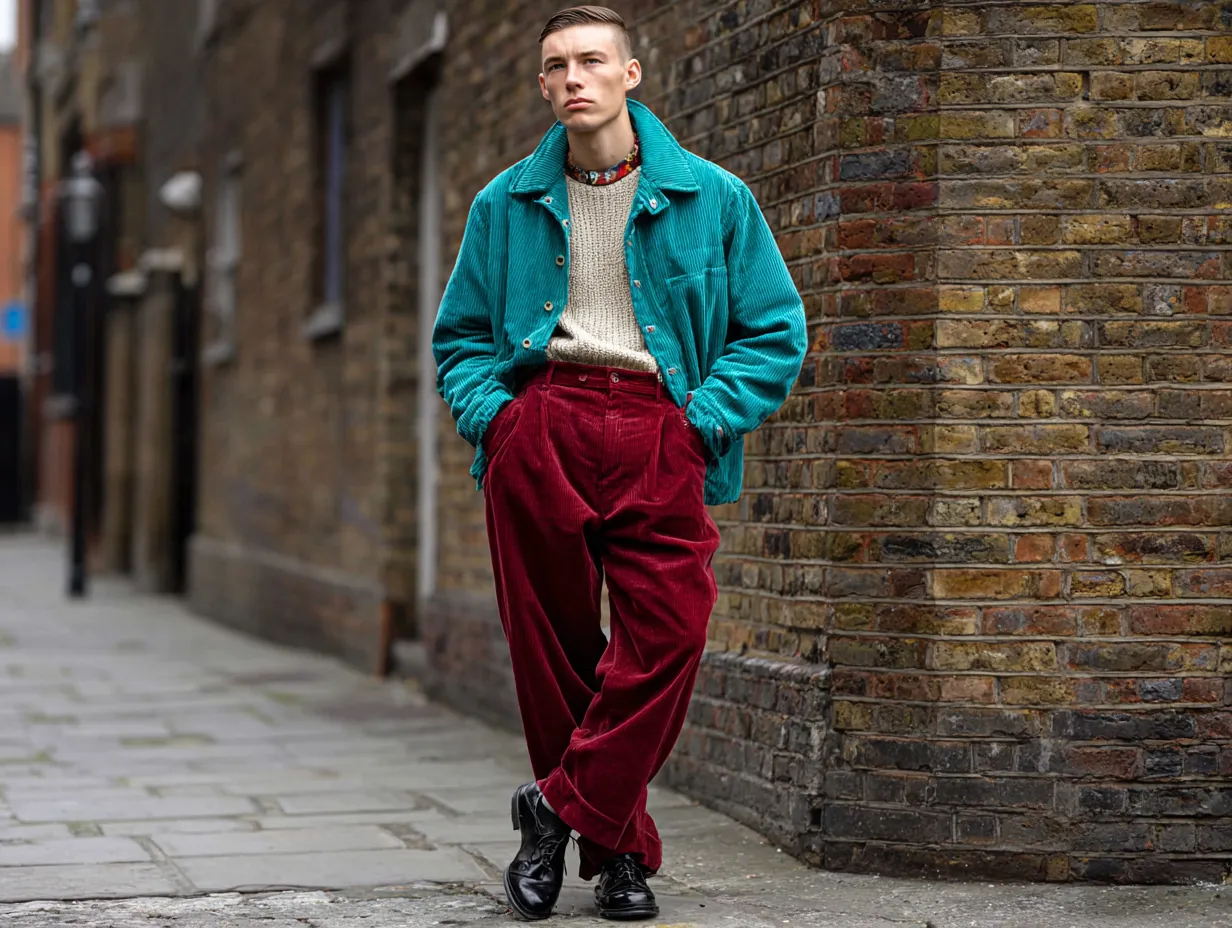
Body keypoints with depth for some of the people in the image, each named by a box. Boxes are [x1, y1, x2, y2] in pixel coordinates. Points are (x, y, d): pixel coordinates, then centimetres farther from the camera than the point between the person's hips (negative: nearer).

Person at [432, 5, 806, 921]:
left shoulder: (713, 199, 8)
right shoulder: (508, 204, 15)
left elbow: (776, 331, 9)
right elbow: (461, 335, 22)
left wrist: (701, 421, -3)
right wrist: (489, 412, 3)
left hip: (657, 430, -1)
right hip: (537, 426, 2)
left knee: (667, 637, -15)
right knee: (551, 645, 0)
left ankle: (560, 808, -2)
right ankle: (616, 844, 12)